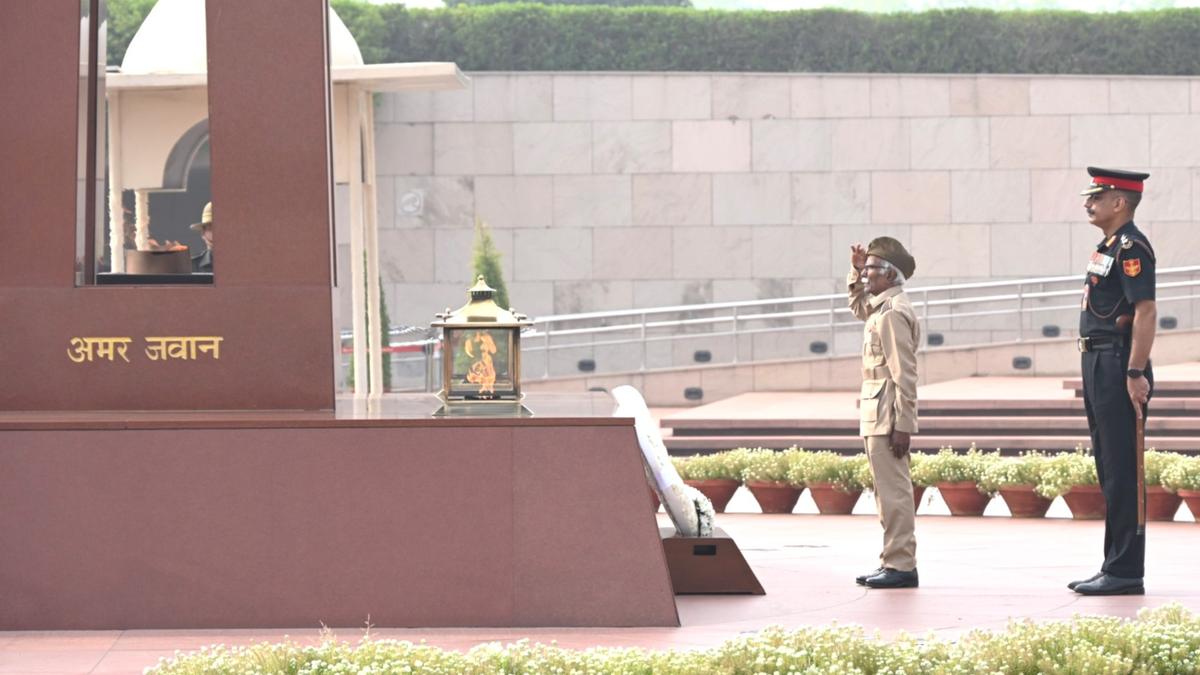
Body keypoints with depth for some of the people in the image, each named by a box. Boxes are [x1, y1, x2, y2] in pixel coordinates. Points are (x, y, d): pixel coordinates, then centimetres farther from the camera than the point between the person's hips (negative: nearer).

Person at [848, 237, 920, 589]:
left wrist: (902, 426, -22)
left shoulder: (893, 312, -15)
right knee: (889, 494, 13)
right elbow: (857, 305, 42)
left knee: (894, 493, -8)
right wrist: (856, 271, 25)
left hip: (887, 419, -10)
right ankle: (893, 562, 18)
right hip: (876, 416, 10)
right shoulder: (879, 308, 15)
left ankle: (901, 565, -6)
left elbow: (904, 374, -19)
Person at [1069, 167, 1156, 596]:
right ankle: (1115, 568, 17)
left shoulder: (1131, 247, -13)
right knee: (1110, 473, 12)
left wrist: (1136, 374, -24)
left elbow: (1146, 311, -21)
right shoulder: (1108, 248, 18)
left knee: (1123, 473, -8)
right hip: (1099, 367, 11)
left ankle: (1126, 573, -6)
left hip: (1119, 368, -11)